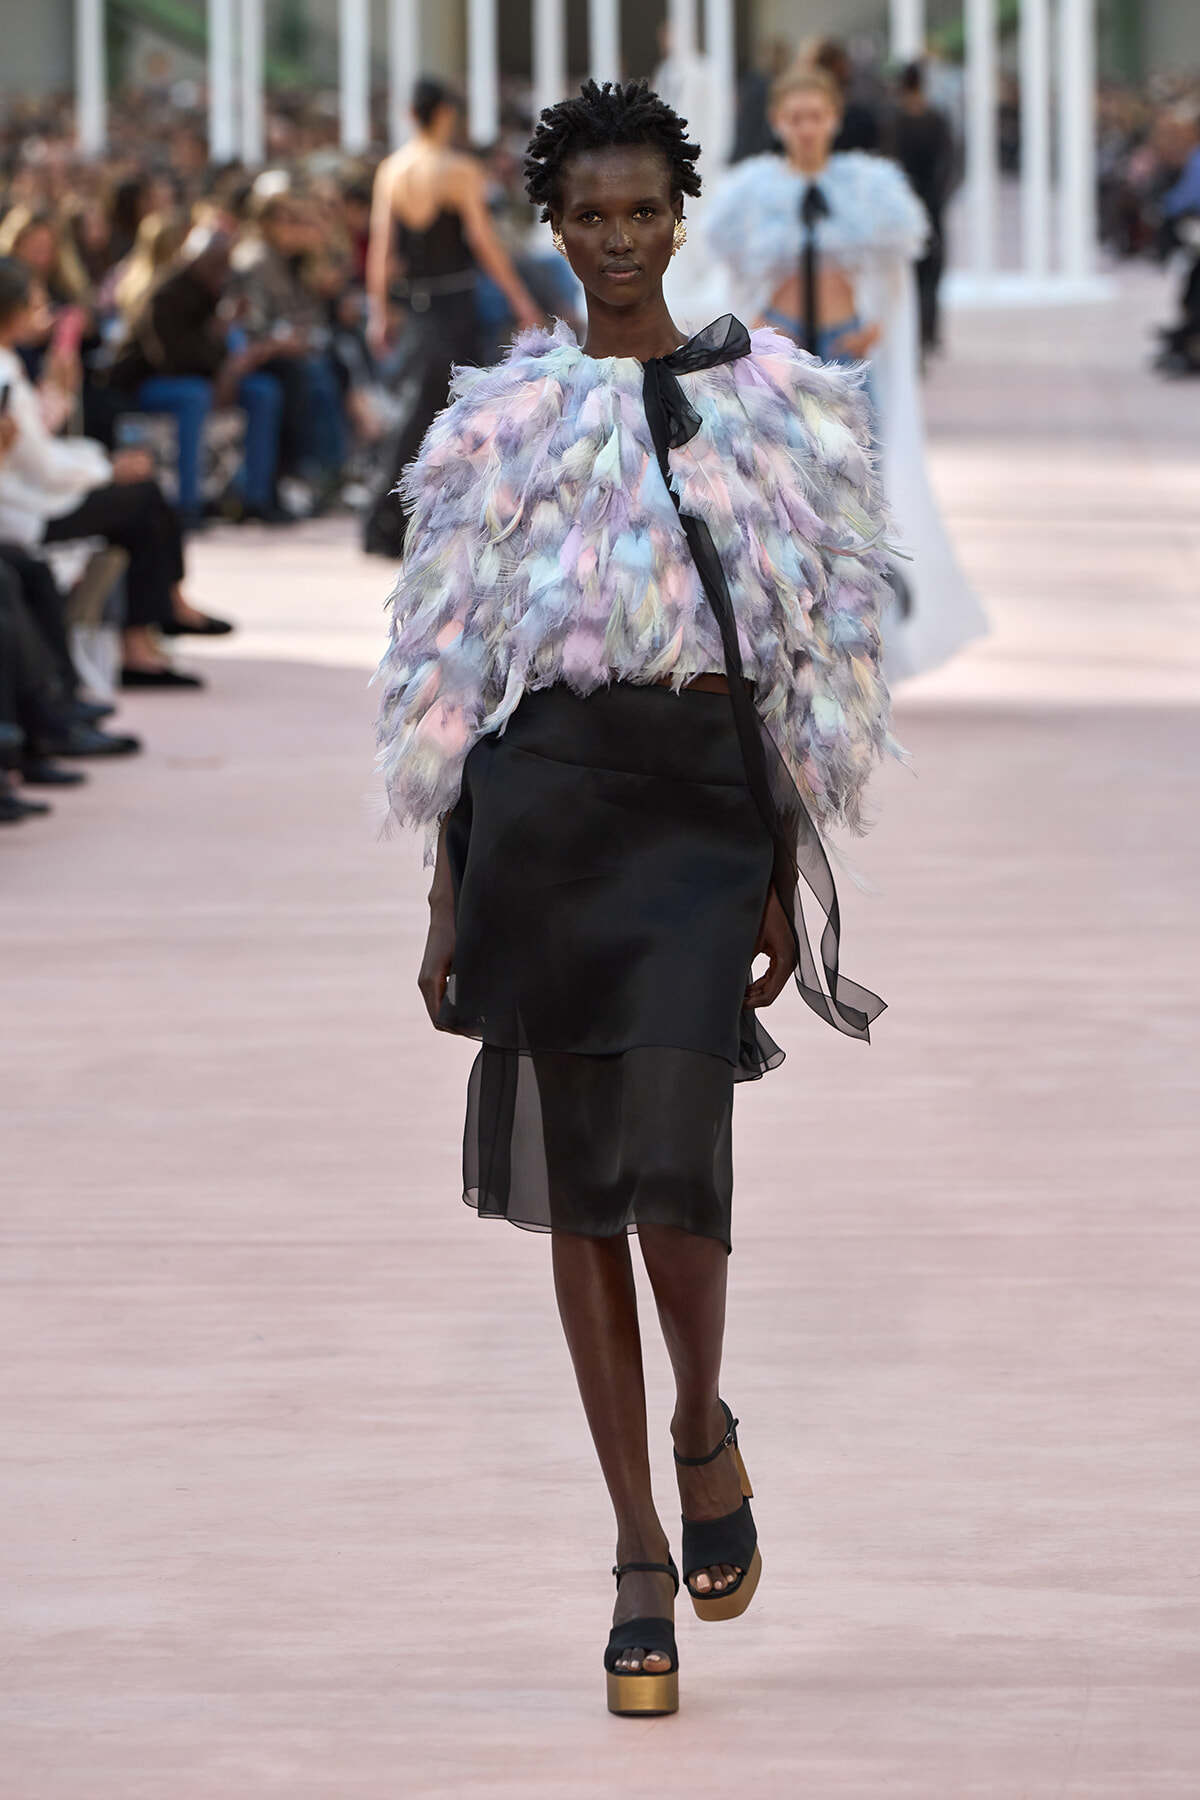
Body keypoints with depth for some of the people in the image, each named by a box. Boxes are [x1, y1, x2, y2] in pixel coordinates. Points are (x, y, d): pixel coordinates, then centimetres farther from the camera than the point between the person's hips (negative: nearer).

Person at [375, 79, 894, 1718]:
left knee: (668, 1155, -17)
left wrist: (790, 882, 4)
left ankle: (705, 1427, 14)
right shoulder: (505, 416, 10)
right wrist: (449, 894, 6)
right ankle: (643, 1557, 11)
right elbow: (454, 671, 10)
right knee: (573, 1177, 2)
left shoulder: (767, 399, 7)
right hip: (544, 792, 2)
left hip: (705, 787, -2)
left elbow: (813, 658, 8)